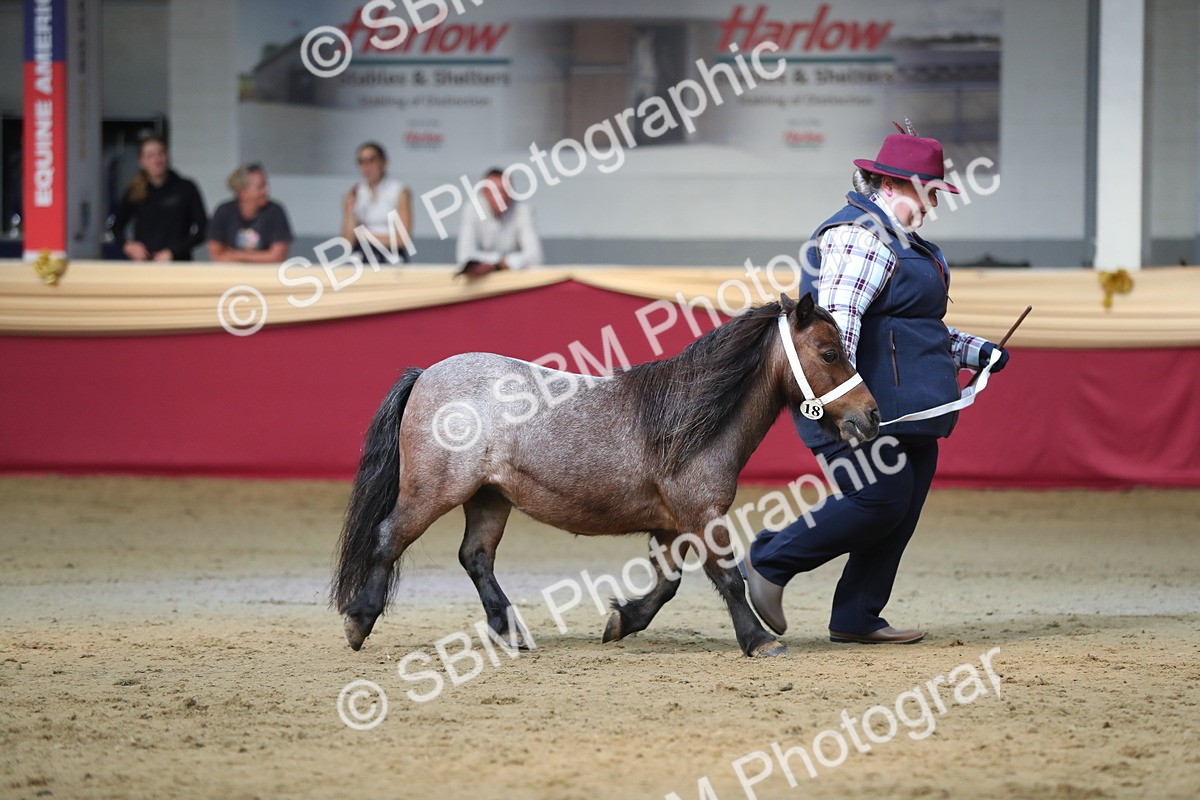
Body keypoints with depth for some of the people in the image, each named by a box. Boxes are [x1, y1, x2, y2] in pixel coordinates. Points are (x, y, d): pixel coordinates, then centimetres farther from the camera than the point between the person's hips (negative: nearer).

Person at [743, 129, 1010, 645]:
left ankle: (856, 619, 13)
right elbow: (837, 315, -25)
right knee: (880, 501, -13)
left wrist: (974, 351, 22)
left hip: (910, 411, 11)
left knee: (899, 516, 7)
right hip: (867, 408, -11)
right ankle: (769, 562, -1)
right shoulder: (860, 235, -13)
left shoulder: (899, 241, 22)